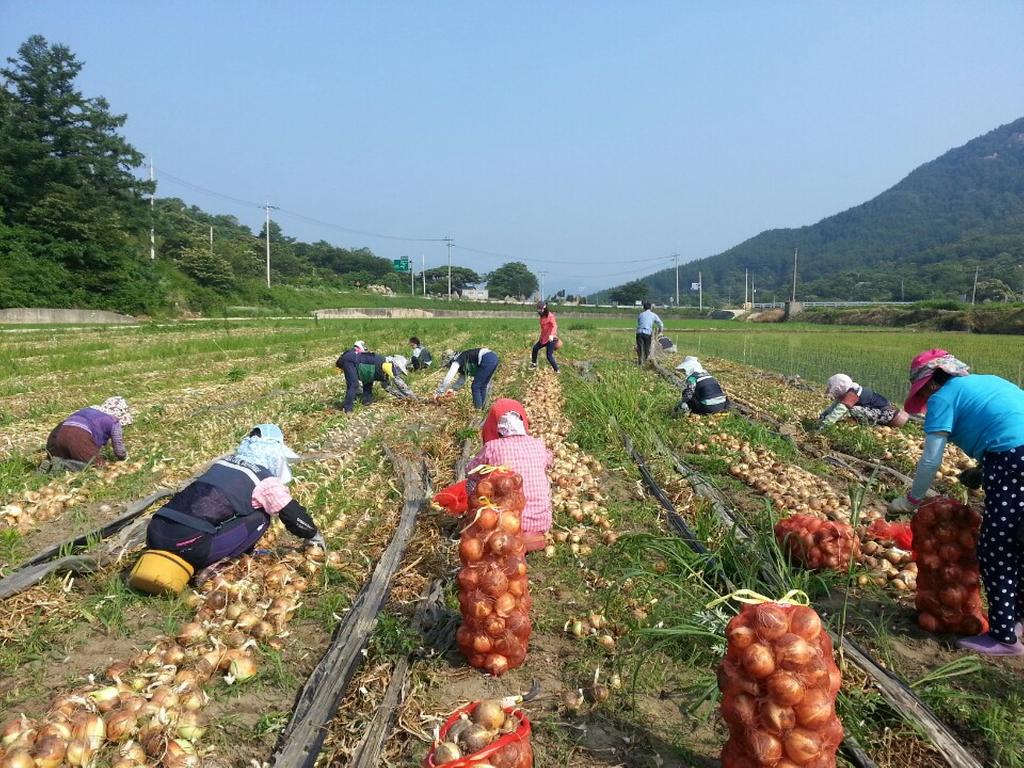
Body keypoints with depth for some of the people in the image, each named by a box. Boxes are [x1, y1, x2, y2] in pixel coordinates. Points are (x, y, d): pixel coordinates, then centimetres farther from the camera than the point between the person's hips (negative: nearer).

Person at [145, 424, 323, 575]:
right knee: (260, 519, 6)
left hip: (154, 535, 7)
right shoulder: (265, 481, 4)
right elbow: (293, 515, 12)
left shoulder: (222, 464, 25)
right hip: (186, 545, -7)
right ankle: (212, 568, -1)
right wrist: (314, 535, 33)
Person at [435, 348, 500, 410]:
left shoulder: (457, 361, 4)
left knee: (476, 387, 2)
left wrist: (439, 393, 6)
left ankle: (478, 410, 6)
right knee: (482, 386, 19)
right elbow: (461, 381, 43)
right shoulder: (463, 364, 29)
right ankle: (482, 409, 24)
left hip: (487, 360, -9)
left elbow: (448, 378, -1)